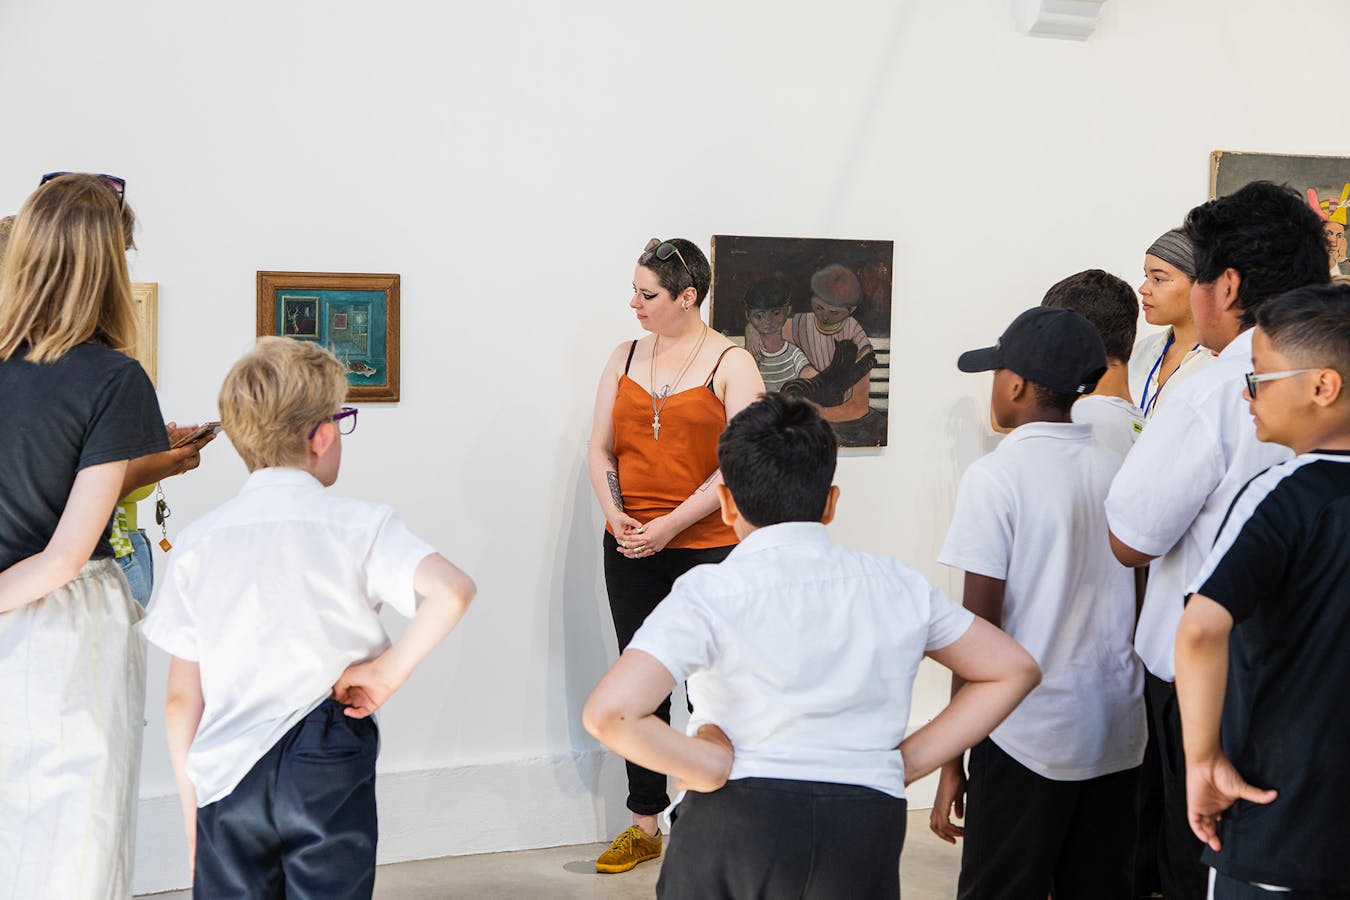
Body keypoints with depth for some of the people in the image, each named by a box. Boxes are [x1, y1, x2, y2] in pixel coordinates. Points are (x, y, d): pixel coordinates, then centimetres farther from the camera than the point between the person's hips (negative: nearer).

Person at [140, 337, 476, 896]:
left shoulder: (197, 541, 2)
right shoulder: (358, 525, -7)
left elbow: (181, 697, 3)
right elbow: (451, 590, -25)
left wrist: (192, 809, 12)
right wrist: (386, 672, -12)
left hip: (227, 771, 3)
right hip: (329, 766, -2)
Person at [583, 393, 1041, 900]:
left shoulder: (711, 594, -8)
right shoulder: (895, 586, 5)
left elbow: (610, 713, -21)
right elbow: (1014, 670, 12)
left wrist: (718, 768, -8)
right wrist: (909, 761, 7)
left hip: (733, 825, -2)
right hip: (864, 828, 3)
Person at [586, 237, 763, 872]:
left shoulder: (731, 363, -4)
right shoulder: (625, 357, 10)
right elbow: (601, 447, 10)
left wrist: (670, 525, -16)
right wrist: (613, 514, -7)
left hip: (707, 548, -4)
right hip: (630, 551, 4)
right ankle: (644, 826, 22)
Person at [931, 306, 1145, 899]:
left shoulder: (996, 476, -11)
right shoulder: (1119, 467, 4)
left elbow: (979, 626, -12)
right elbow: (1137, 609, 10)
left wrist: (952, 760, -6)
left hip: (1028, 736, -5)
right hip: (1118, 735, 6)